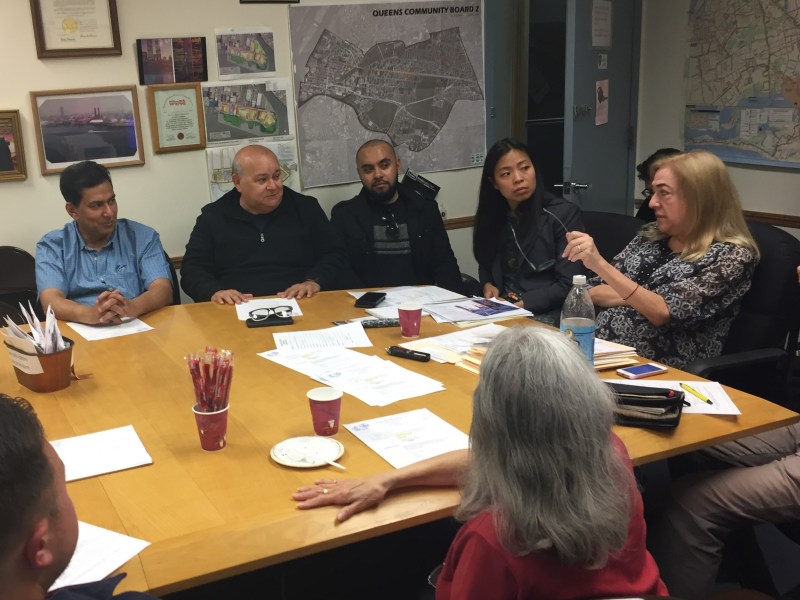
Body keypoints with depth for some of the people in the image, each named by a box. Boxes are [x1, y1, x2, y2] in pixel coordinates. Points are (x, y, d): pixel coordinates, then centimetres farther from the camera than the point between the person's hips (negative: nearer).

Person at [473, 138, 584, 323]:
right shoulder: (492, 216, 9)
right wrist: (488, 285, 0)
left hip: (547, 314, -5)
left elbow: (568, 285, -11)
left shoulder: (563, 214, -7)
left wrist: (522, 304, -19)